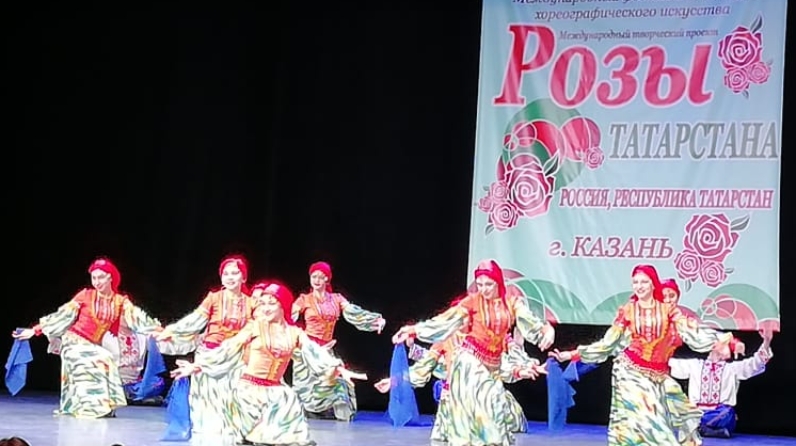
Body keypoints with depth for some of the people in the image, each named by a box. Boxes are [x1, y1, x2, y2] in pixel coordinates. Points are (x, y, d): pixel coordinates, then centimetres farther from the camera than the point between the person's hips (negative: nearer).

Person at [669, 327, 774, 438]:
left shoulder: (733, 368, 16)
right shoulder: (695, 365, 20)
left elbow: (755, 363, 3)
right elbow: (672, 363, 16)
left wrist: (766, 341, -13)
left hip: (721, 413, -1)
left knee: (726, 415, -39)